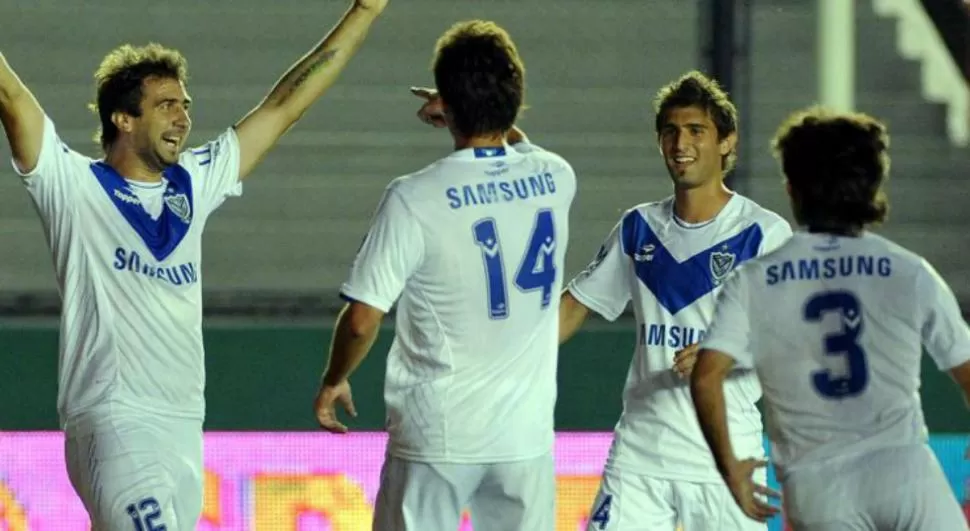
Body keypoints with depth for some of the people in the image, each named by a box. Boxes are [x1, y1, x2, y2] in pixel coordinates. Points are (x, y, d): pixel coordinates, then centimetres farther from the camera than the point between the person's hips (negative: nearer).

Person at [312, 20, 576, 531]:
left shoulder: (415, 199, -14)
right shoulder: (555, 180, 0)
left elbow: (362, 318, -10)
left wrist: (333, 380, 7)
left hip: (436, 436, -4)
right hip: (526, 433, 4)